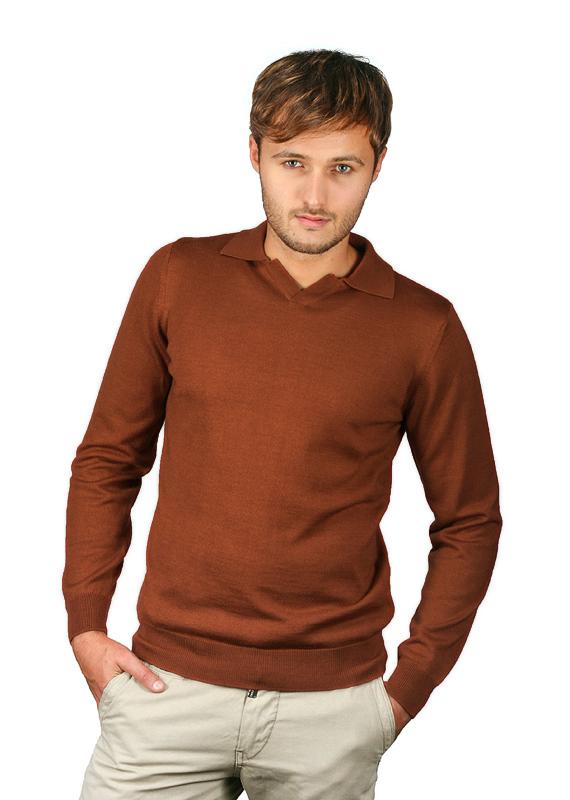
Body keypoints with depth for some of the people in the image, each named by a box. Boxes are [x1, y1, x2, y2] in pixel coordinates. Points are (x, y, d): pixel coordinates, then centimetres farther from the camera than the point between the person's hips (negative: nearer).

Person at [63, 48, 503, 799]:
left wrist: (409, 685, 0)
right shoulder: (178, 277, 0)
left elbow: (469, 522, 4)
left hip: (331, 706, -1)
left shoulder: (423, 326, -5)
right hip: (169, 682, 1)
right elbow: (108, 458, 8)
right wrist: (85, 623, 2)